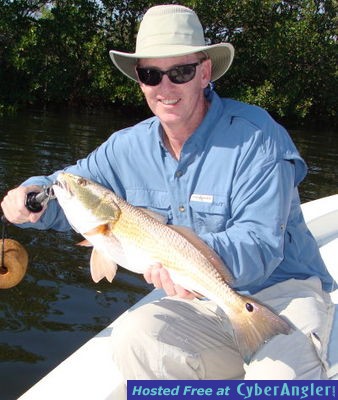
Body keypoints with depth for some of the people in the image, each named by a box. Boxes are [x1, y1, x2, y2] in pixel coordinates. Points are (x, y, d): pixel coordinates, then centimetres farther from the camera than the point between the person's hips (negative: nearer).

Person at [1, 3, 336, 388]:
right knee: (135, 339, -23)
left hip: (280, 290, -4)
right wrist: (33, 193, -13)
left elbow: (261, 243, -22)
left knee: (280, 377, -34)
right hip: (202, 305, 5)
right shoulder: (128, 147, 2)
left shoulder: (255, 135, -16)